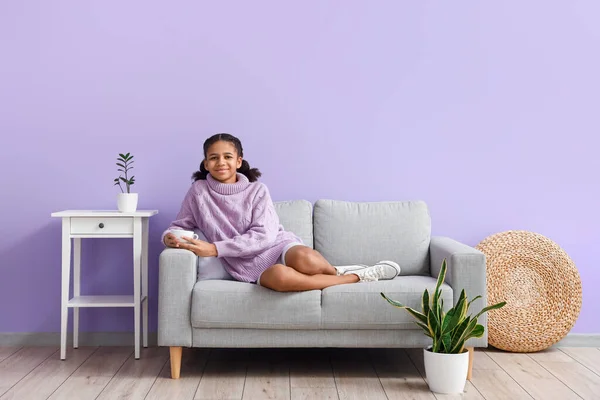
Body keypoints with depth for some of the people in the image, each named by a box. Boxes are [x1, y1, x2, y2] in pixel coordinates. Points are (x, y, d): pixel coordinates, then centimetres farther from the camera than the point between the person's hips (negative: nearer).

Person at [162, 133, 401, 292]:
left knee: (304, 259, -40)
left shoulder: (257, 190, 4)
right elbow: (179, 226, 15)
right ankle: (357, 277, -20)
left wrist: (215, 249, -16)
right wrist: (170, 237, -12)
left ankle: (336, 272, -4)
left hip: (277, 246, 0)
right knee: (279, 276, -39)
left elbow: (263, 236, -8)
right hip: (250, 267, 0)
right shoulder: (198, 191, 8)